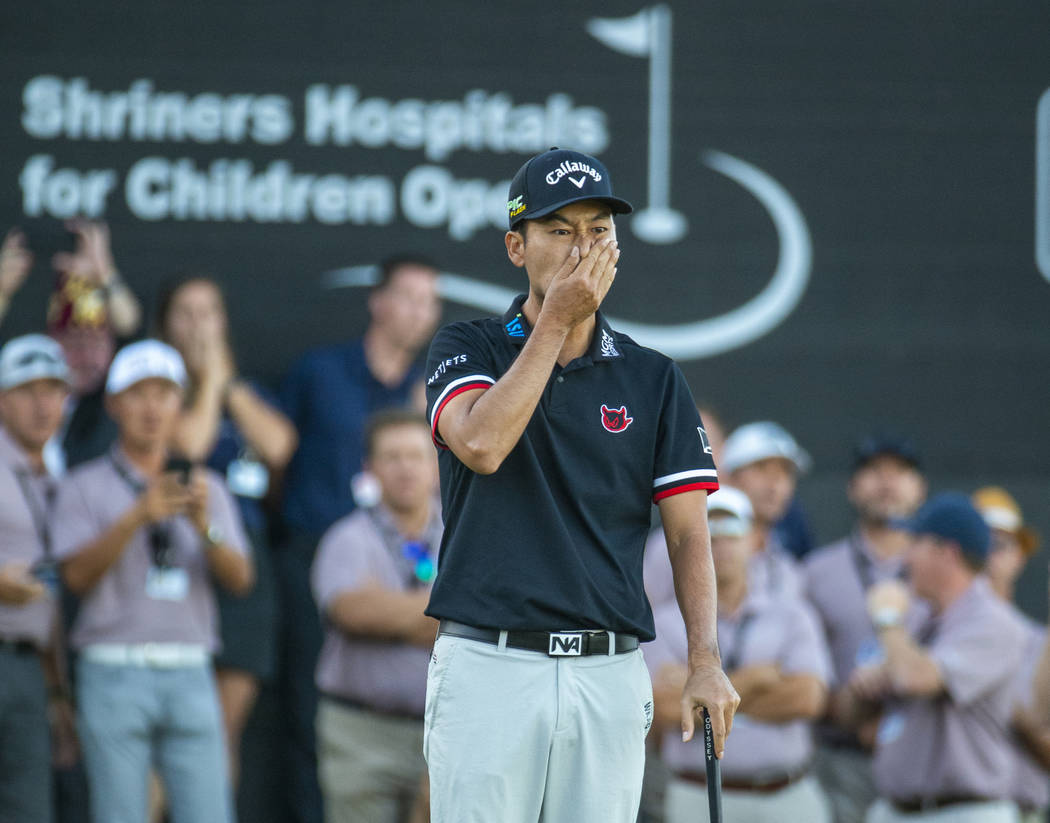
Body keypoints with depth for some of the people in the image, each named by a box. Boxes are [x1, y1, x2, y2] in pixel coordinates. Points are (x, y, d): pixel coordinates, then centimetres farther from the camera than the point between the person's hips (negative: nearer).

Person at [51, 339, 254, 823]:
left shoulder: (206, 489, 17)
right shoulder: (85, 488, 8)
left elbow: (239, 578, 5)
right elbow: (77, 574, -8)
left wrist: (203, 525, -14)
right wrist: (137, 517, -21)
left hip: (191, 675, 3)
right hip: (115, 673, -3)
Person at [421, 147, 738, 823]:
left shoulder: (655, 380, 10)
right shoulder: (468, 350, 5)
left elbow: (688, 531, 6)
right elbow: (481, 444, -16)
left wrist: (706, 662, -7)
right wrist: (556, 322, -12)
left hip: (611, 678, 2)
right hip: (487, 666, -2)